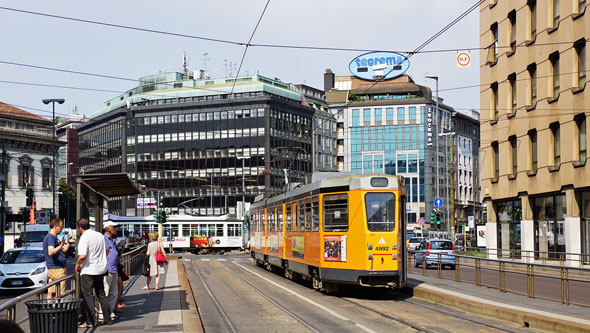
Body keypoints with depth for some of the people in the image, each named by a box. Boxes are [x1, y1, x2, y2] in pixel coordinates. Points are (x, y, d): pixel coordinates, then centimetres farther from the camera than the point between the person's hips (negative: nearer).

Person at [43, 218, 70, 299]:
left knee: (51, 293, 9)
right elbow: (50, 252, -28)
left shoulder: (53, 237, 18)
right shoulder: (51, 237, -14)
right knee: (59, 294, -9)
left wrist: (68, 243, 17)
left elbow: (63, 251, 25)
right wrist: (61, 245, -37)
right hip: (57, 269, -10)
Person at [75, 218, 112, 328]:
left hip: (88, 271, -7)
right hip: (101, 269, 7)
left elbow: (82, 256, -24)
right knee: (101, 294, 15)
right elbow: (106, 251, 19)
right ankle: (107, 319, 17)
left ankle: (89, 321, -2)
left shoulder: (84, 238, -15)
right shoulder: (100, 235, 9)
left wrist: (77, 265, -7)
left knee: (87, 295, -1)